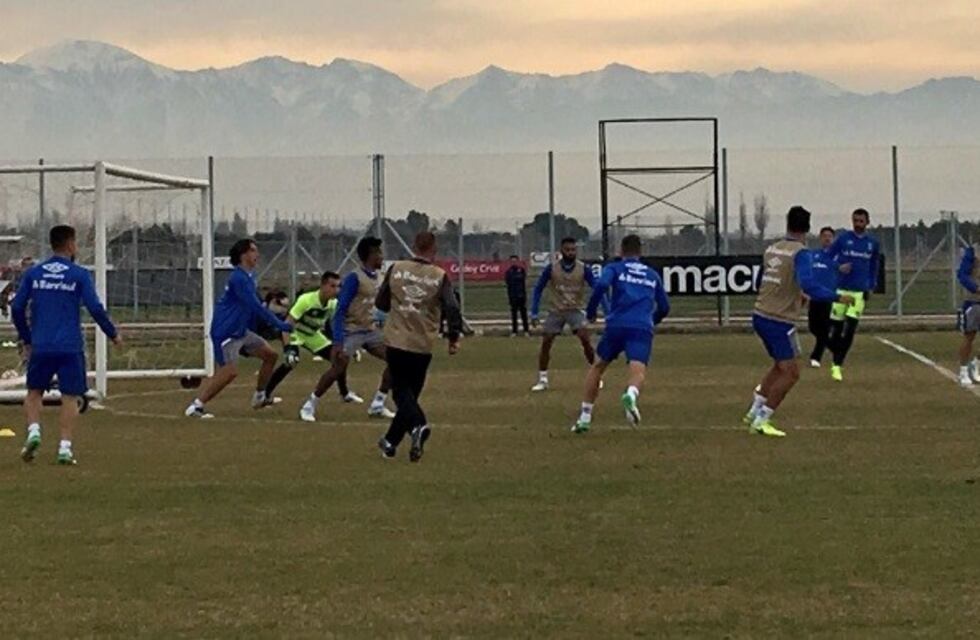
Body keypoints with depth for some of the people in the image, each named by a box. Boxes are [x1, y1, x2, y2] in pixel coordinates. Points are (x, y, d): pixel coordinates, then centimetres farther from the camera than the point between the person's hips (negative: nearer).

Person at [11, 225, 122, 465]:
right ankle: (65, 447, -3)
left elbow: (17, 308, 6)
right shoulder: (79, 275, -2)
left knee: (34, 392, 17)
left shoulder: (32, 274, 7)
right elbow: (96, 309, -6)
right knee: (70, 397, 4)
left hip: (40, 346, 2)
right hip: (70, 347, -2)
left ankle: (33, 431, -4)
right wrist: (113, 335, 7)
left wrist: (26, 339, 19)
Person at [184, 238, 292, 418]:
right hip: (226, 332, -10)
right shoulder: (239, 279, -19)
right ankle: (196, 406, -15)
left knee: (270, 355, 11)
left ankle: (259, 397, 22)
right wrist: (281, 325, -23)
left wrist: (279, 324, 13)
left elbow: (258, 307, 21)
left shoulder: (248, 278, 12)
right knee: (230, 371, -18)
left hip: (241, 331, 10)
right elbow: (256, 307, -25)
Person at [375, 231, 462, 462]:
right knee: (409, 391, 15)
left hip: (395, 342, 0)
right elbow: (452, 308, -12)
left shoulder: (396, 269, -1)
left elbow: (381, 302, 7)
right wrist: (453, 338, 0)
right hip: (422, 346, 0)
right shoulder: (440, 277, -5)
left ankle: (418, 425, -24)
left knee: (402, 391, 4)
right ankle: (391, 441, 17)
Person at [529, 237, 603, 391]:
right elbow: (538, 289, -1)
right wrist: (534, 313, -5)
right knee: (545, 343, -4)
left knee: (585, 339, -18)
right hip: (556, 311, 1)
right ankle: (542, 380, 8)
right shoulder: (551, 268, -10)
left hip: (575, 310, -1)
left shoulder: (583, 269, -12)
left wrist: (606, 310, -21)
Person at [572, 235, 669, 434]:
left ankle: (585, 417, 18)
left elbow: (601, 285, -7)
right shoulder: (653, 275, 25)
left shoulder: (615, 268, 14)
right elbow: (664, 307, 29)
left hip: (617, 326, 0)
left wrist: (591, 312, 6)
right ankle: (630, 395, -52)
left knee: (597, 367, 20)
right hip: (643, 329, 1)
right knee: (638, 371, -16)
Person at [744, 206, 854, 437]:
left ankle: (755, 411, 24)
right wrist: (837, 297, -21)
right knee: (790, 373, 0)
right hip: (780, 321, -8)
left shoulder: (772, 249, 9)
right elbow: (808, 284, -28)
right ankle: (761, 420, -1)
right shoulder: (801, 253, -14)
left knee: (780, 365, 23)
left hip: (761, 316, 8)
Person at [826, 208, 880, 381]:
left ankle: (837, 365, -4)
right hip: (841, 289, -1)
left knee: (849, 330, -8)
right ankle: (836, 362, 22)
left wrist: (871, 287, 16)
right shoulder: (843, 239, -1)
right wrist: (838, 268, -14)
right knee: (836, 327, 1)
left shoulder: (872, 243, 7)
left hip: (860, 291, 1)